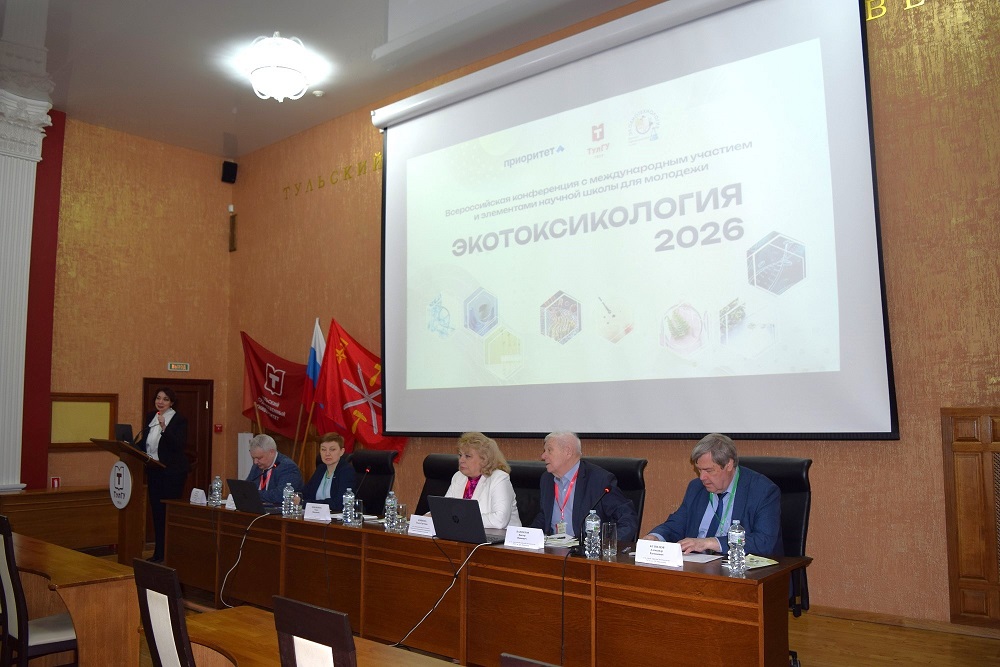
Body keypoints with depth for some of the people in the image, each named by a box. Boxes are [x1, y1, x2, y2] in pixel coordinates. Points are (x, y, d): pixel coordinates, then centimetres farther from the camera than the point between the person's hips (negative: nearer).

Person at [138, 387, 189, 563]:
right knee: (156, 511, 12)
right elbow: (144, 443, 18)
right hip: (153, 471, 7)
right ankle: (159, 553, 20)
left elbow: (180, 445, -23)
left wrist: (164, 428, -31)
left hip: (172, 472, -7)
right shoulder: (150, 417, 10)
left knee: (170, 512, -4)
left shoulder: (179, 420, -10)